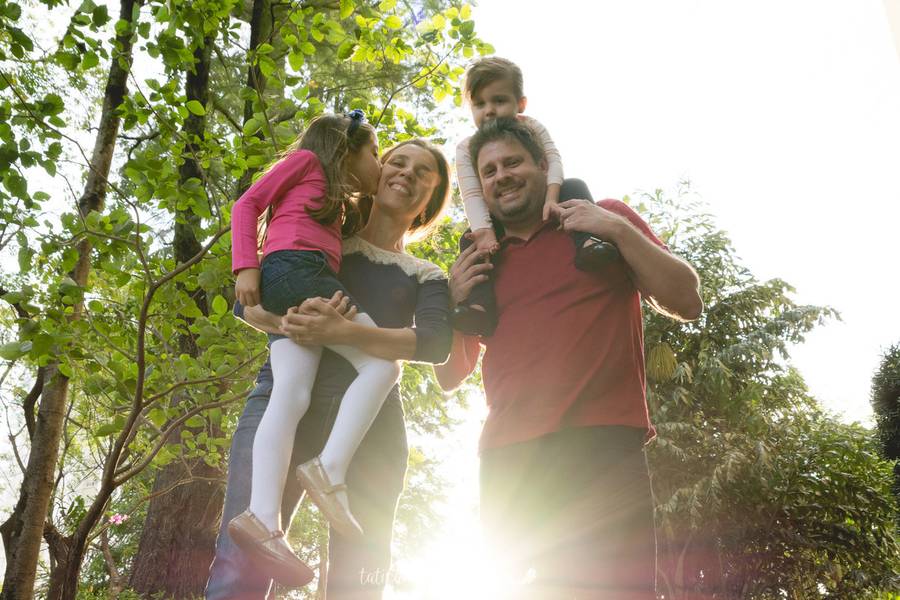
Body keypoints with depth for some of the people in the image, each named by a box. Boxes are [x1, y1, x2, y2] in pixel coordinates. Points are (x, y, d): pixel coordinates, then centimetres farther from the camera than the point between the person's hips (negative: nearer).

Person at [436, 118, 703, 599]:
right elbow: (450, 379, 20)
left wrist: (620, 231, -6)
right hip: (508, 462, 4)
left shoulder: (606, 219, 11)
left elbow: (687, 303, 5)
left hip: (602, 447, -3)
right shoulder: (478, 264, 18)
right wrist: (454, 302, 4)